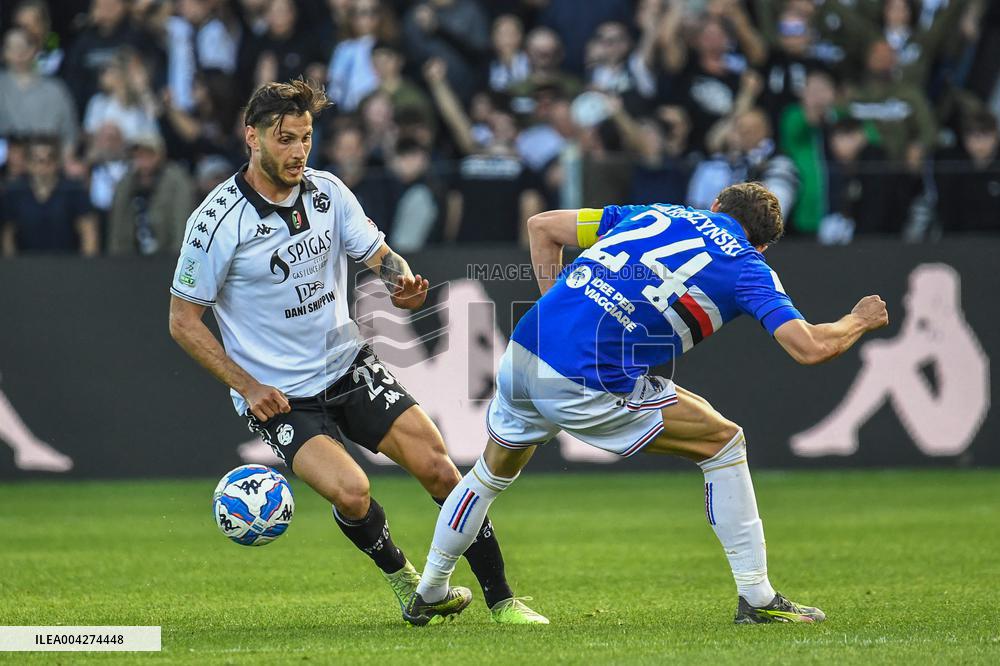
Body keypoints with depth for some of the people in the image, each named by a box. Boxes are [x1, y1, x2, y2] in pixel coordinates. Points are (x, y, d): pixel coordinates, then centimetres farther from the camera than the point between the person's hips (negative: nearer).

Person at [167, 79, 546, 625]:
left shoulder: (327, 191, -2)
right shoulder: (217, 221, -16)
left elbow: (380, 255, 5)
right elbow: (183, 321, -9)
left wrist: (404, 282, -21)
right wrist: (247, 386, -16)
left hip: (350, 365, 4)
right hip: (277, 395, -4)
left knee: (438, 468, -8)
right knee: (350, 491, -25)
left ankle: (501, 600, 5)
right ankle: (400, 577, 6)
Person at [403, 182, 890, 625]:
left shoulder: (655, 214, 21)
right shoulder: (745, 265, 6)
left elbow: (542, 226, 23)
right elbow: (809, 348, -2)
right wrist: (859, 321, 17)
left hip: (520, 353, 6)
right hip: (588, 387, -6)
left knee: (492, 472, 33)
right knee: (723, 443, 11)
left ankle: (429, 593, 44)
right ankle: (756, 598, 11)